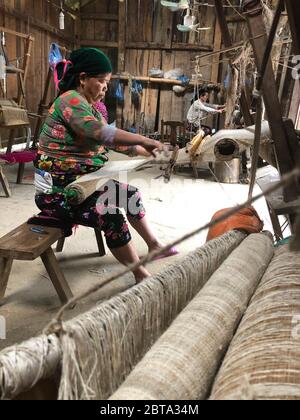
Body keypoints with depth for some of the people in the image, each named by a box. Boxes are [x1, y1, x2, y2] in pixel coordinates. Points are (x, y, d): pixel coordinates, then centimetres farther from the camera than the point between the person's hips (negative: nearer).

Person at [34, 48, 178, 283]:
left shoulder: (90, 106, 14)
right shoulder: (70, 100, -16)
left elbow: (113, 139, 15)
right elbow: (101, 133, -32)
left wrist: (148, 152, 10)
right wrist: (143, 140, -25)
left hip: (81, 182, 10)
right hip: (57, 190, -10)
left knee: (131, 193, 14)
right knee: (112, 216, -27)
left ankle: (154, 245, 28)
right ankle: (142, 277, -13)